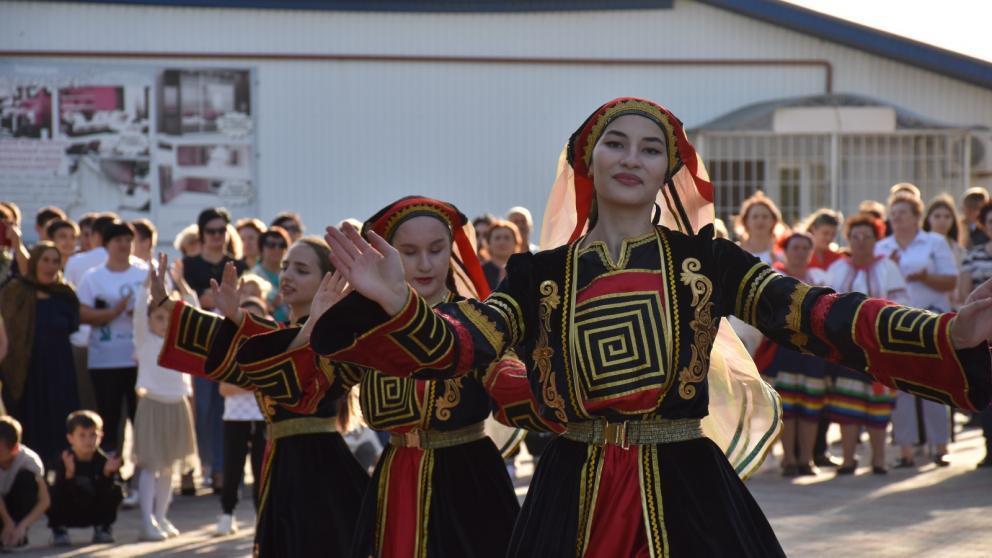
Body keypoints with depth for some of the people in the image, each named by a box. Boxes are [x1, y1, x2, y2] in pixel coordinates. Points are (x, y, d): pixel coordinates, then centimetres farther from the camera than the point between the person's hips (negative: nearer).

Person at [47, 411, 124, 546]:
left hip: (94, 513, 2)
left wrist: (107, 473, -40)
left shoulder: (103, 460, -15)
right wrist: (69, 473, -46)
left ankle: (103, 529, 3)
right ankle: (59, 530, -4)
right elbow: (61, 494, -29)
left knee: (115, 492, -20)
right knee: (53, 494, -30)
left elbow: (105, 492, -22)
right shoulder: (64, 462, -20)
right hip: (69, 514, -2)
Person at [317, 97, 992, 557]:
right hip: (575, 496, 1)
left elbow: (816, 316, -8)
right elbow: (455, 345, -7)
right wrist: (398, 304, -30)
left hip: (688, 491, -1)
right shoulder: (539, 276, 6)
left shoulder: (707, 260, 3)